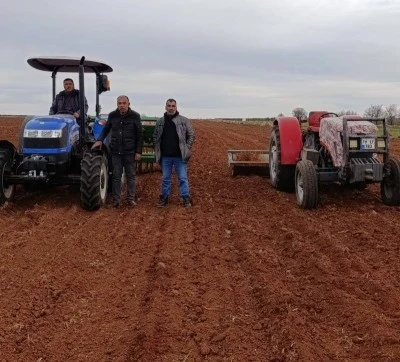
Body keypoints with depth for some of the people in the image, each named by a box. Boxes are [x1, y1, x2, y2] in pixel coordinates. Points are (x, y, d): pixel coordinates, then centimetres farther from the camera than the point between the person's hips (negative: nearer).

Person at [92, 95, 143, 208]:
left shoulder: (135, 116, -7)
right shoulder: (112, 115, 1)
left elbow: (140, 135, -4)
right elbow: (106, 129, 13)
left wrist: (138, 151, -8)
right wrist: (99, 140, -5)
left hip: (130, 152, -2)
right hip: (116, 152, 2)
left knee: (130, 176, 7)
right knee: (116, 176, 6)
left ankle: (131, 199, 16)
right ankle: (116, 200, 12)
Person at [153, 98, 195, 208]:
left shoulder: (184, 120, -2)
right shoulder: (160, 122, 8)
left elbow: (191, 135, 0)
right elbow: (155, 137, 16)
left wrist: (188, 148, -8)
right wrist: (157, 149, 5)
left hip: (180, 156, -3)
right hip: (165, 156, 3)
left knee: (183, 178, 1)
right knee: (165, 178, 12)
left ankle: (186, 198, 7)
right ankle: (164, 198, 21)